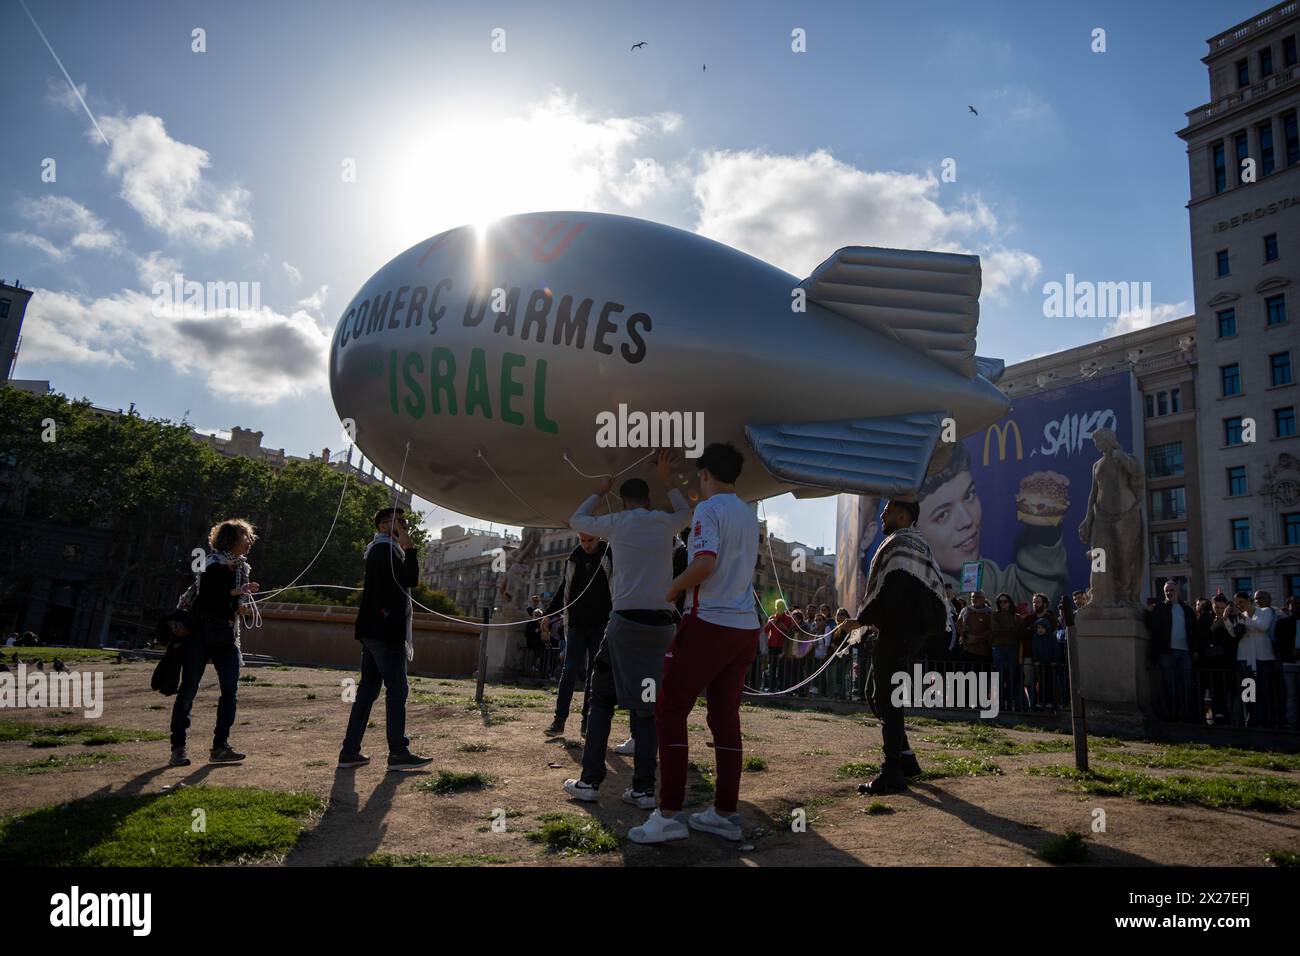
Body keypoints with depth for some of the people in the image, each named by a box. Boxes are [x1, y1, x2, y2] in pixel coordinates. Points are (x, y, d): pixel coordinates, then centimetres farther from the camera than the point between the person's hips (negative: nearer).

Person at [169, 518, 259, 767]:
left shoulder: (242, 567, 9)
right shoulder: (212, 565, -12)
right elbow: (205, 599, -23)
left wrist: (243, 604, 0)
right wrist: (236, 592, -24)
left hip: (226, 638, 7)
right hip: (201, 635, -7)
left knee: (231, 691, 1)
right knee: (188, 690, -1)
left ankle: (220, 746, 8)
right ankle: (178, 749, 6)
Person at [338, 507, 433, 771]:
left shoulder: (378, 549, 20)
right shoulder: (386, 549, -11)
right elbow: (411, 580, -20)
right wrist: (409, 547, -15)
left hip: (373, 631, 10)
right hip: (386, 631, -10)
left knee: (368, 690, 10)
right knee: (396, 691, -6)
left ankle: (350, 752, 11)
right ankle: (398, 753, -2)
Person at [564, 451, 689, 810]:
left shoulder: (616, 523, 4)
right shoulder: (665, 523, 8)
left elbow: (576, 520, 23)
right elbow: (685, 511, 34)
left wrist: (599, 492, 34)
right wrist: (666, 479, 32)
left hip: (626, 621, -2)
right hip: (662, 623, 2)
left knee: (602, 700, 10)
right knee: (646, 705, 5)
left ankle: (589, 780, 7)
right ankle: (643, 787, 1)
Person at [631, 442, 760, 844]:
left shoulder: (708, 509, -9)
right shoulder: (749, 514, 16)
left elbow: (705, 563, -23)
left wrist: (673, 587, -8)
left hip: (709, 623, -8)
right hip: (746, 627, 8)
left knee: (670, 711, -1)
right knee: (726, 717, 11)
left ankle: (669, 815, -3)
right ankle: (725, 813, 15)